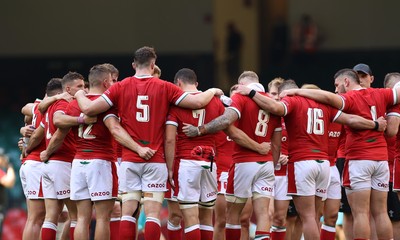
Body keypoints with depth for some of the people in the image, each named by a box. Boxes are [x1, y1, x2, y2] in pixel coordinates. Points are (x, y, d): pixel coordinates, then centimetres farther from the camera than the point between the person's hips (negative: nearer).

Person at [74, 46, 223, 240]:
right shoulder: (164, 88, -2)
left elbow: (89, 109, -3)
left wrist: (80, 95, 19)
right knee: (153, 213, -2)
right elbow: (198, 102, -5)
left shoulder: (121, 87, 1)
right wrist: (212, 91, 17)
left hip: (129, 160, 1)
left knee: (128, 213, 3)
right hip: (155, 160, -1)